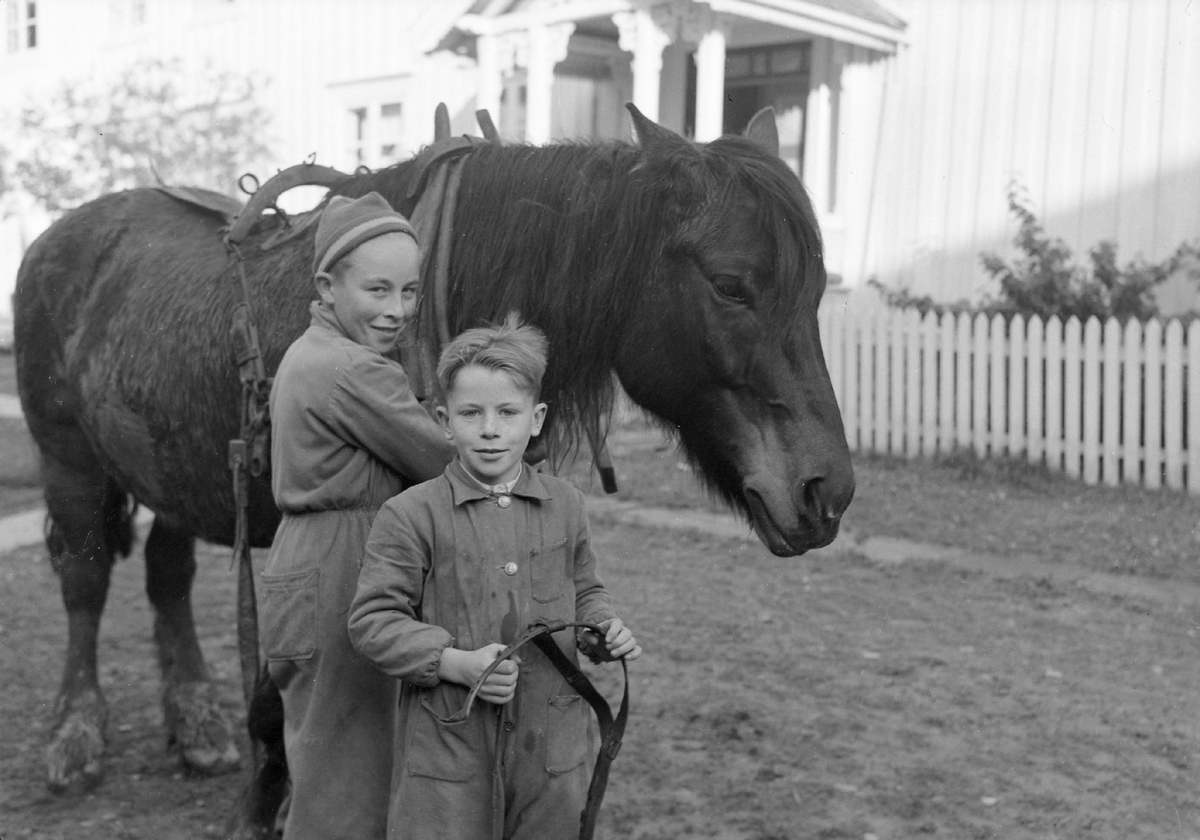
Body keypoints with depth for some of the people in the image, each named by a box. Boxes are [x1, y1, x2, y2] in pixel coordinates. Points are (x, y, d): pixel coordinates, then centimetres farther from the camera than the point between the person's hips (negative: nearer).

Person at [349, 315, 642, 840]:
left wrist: (604, 627, -2)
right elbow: (372, 619, -9)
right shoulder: (410, 515, -8)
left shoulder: (565, 506, 5)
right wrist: (457, 663, -20)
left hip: (553, 742, 4)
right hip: (448, 743, -3)